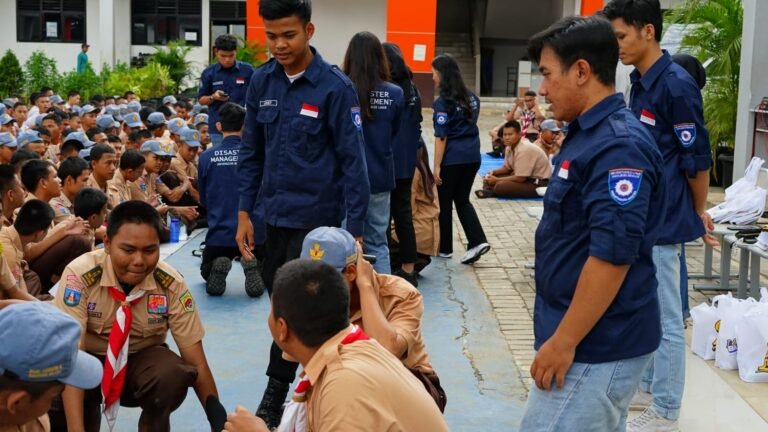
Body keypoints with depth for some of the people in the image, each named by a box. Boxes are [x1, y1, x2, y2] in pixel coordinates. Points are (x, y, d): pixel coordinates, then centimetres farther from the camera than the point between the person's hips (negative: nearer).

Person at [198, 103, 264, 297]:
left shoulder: (206, 157, -2)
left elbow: (203, 199, 12)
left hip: (219, 235, 1)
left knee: (207, 274, 30)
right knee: (264, 275, 27)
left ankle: (218, 267, -7)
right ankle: (252, 266, -9)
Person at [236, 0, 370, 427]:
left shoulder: (335, 87, -12)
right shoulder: (262, 81, 2)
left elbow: (353, 161, -11)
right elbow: (252, 152, 9)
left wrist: (355, 229, -13)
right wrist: (245, 212, 6)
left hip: (316, 216, -5)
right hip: (274, 214, 6)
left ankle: (276, 395, 13)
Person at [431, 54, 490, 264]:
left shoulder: (443, 101, -13)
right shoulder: (471, 97, 9)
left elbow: (441, 136, -15)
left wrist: (437, 166, -12)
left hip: (452, 159, -7)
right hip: (472, 156, 7)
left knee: (445, 202, 8)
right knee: (462, 200, 14)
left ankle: (445, 248, 18)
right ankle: (478, 241, -2)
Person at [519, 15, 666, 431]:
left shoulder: (618, 146, -20)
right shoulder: (588, 134, 11)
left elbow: (613, 255, -25)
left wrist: (563, 342, -22)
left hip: (597, 345, -10)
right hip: (595, 338, 10)